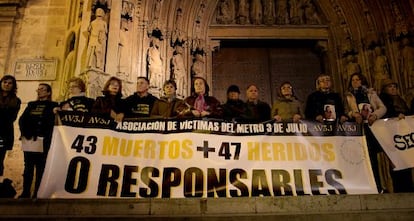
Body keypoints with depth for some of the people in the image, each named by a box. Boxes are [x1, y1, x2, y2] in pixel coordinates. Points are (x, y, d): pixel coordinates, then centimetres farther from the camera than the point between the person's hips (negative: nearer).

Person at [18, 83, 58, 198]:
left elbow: (50, 123, -5)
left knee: (40, 167, -2)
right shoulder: (31, 105, 20)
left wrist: (38, 135, -15)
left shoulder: (53, 106, 6)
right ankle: (25, 192, 10)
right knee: (28, 166, 6)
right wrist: (25, 133, -7)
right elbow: (22, 119, 10)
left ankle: (37, 193, 1)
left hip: (42, 141, -4)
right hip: (28, 140, 4)